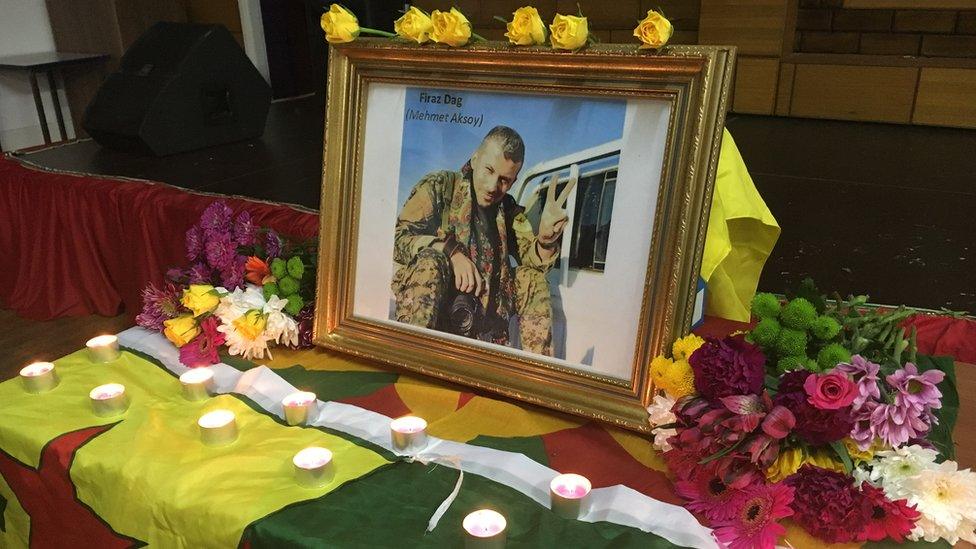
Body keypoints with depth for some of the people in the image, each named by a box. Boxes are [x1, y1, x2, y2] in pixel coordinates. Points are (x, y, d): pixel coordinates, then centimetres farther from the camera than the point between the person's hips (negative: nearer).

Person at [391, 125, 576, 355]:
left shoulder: (510, 211, 13)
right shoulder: (438, 186, -1)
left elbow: (533, 259, 2)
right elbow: (397, 237, -10)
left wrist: (546, 238, -21)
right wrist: (451, 252, -24)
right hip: (423, 307, -5)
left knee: (532, 277, -4)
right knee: (431, 260, -31)